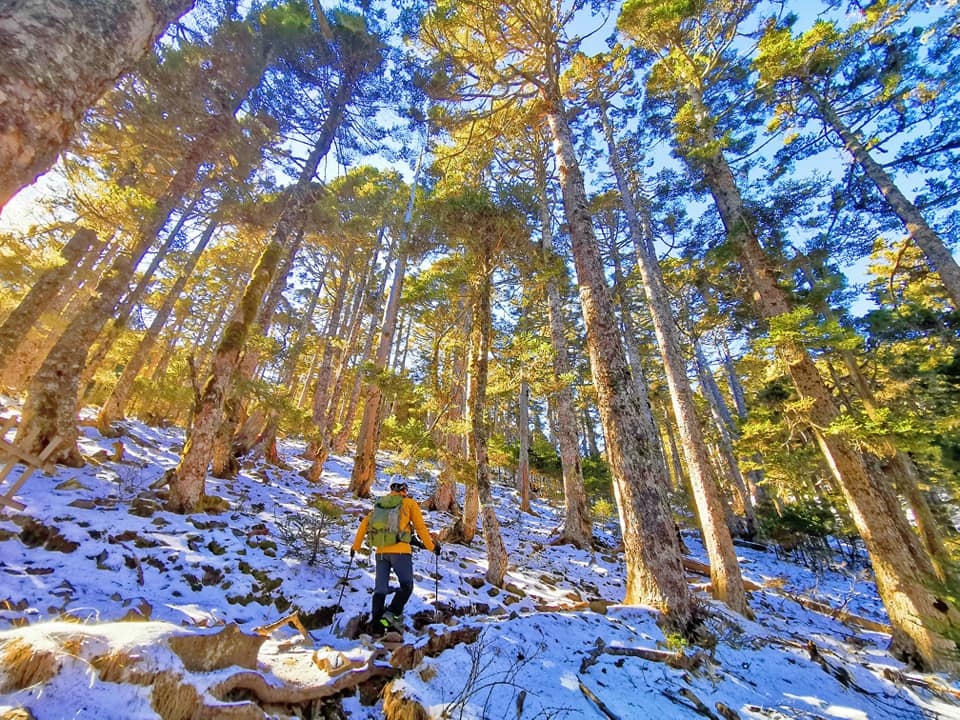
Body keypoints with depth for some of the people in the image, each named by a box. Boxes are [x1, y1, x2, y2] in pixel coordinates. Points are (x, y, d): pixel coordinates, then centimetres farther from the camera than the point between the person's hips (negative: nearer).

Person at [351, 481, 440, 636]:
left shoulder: (380, 503, 16)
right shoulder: (410, 503, 5)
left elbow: (364, 524, 11)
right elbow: (421, 527, 2)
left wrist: (355, 546, 21)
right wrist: (432, 547, 11)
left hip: (381, 551, 4)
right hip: (400, 551, -4)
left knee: (380, 589, 13)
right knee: (406, 586, 10)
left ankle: (376, 626, 12)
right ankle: (391, 614, -6)